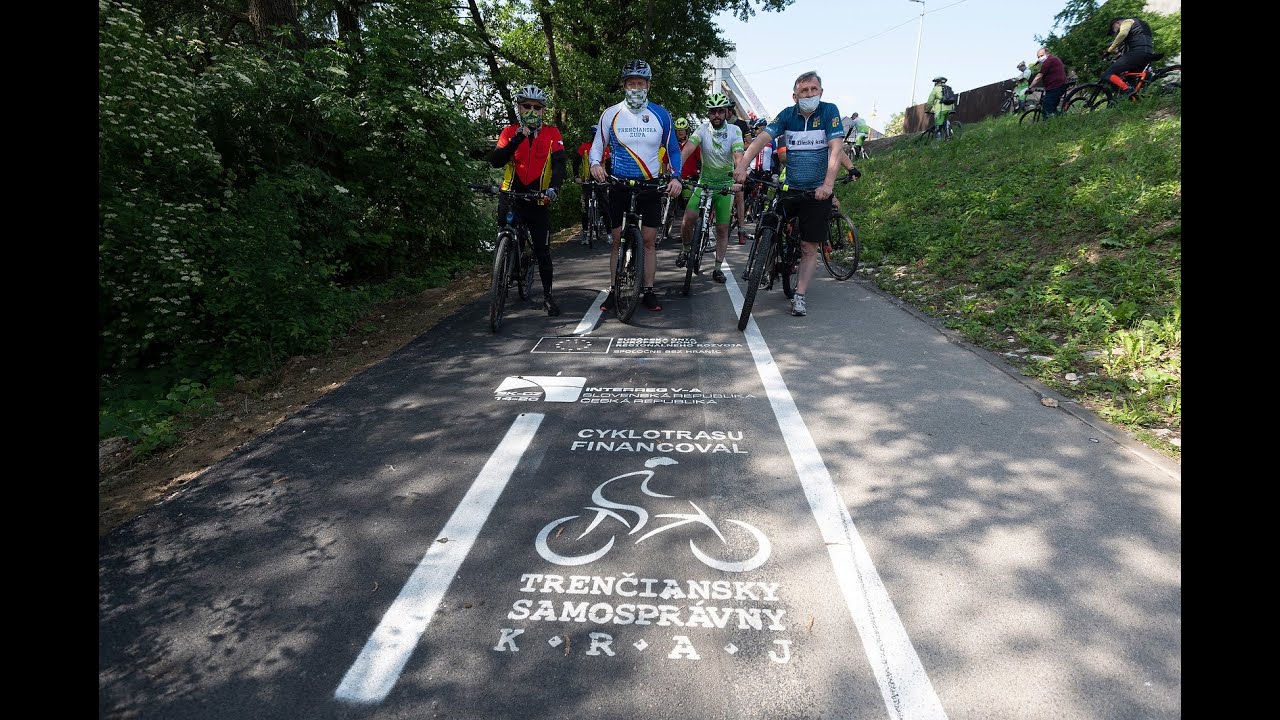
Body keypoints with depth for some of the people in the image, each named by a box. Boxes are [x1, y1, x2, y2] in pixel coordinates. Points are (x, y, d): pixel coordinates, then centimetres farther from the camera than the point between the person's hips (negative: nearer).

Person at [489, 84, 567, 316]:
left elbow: (559, 163, -10)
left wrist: (554, 186, -28)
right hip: (510, 195, 1)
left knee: (542, 249, 0)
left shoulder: (552, 134, 3)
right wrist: (517, 140, -19)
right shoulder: (509, 132, 5)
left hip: (537, 199, -1)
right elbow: (495, 161, -9)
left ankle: (548, 295, 11)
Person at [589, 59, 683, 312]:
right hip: (619, 185, 0)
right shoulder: (610, 114, 1)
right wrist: (595, 163, -16)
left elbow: (673, 149, 8)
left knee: (648, 241, 1)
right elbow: (597, 145, 7)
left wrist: (675, 177, -8)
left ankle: (649, 291, 10)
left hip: (651, 186, 1)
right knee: (618, 240, 2)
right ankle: (613, 291, 11)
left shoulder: (661, 114, 3)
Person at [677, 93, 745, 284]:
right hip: (704, 181, 1)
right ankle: (686, 250, 11)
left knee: (722, 228, -1)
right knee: (688, 219, -16)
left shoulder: (734, 131, -9)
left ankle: (718, 268, 10)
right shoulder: (703, 129, -8)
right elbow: (688, 149, -21)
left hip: (725, 184, 0)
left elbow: (738, 156, -22)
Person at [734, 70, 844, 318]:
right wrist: (742, 164, -33)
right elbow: (762, 138, -15)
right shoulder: (788, 114, -1)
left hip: (817, 192, -2)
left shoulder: (829, 111, -7)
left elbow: (836, 148, -18)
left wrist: (828, 184, -32)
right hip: (788, 187, 2)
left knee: (809, 248, -2)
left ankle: (799, 297, 4)